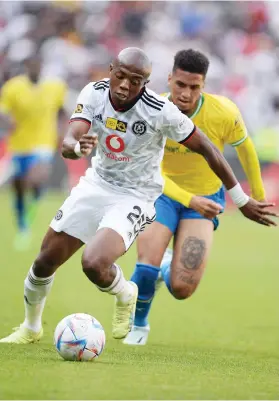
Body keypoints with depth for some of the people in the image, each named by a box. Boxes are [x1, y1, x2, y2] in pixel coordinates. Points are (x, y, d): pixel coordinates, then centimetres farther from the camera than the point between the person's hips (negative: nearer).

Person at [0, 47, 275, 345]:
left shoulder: (161, 111, -25)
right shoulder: (94, 93, -13)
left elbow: (205, 149, -14)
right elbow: (67, 143, -23)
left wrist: (242, 200, -8)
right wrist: (76, 147, -50)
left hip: (136, 197, -5)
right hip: (97, 184, 5)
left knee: (94, 264, -28)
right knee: (44, 262, 7)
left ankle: (125, 295, 8)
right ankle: (30, 328, 36)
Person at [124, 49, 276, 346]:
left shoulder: (224, 113, -21)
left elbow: (244, 147, 0)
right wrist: (189, 200, -38)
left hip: (206, 197, 0)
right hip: (163, 192, 0)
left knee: (182, 289, -11)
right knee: (146, 267, -21)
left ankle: (168, 268, 29)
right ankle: (138, 325, 13)